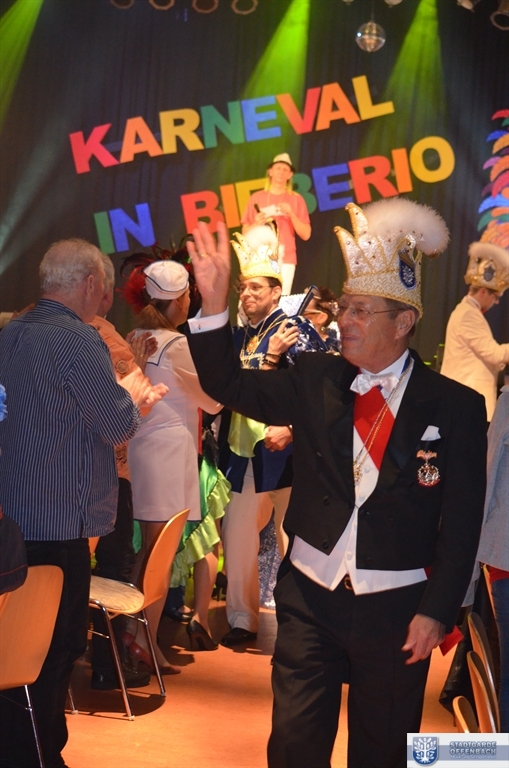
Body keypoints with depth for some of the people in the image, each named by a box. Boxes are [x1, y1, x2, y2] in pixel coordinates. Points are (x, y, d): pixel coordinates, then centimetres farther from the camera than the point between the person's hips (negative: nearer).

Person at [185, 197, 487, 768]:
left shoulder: (455, 406, -8)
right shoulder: (315, 382, 0)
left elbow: (462, 523, -8)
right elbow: (230, 386, -1)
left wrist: (436, 612, -12)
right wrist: (214, 304, -14)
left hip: (396, 611, -2)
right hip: (310, 596, 2)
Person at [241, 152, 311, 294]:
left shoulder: (296, 199, 7)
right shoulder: (256, 198, 10)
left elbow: (306, 235, 3)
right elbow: (245, 232, 11)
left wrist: (291, 214, -10)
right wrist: (256, 224, -9)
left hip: (285, 260, -1)